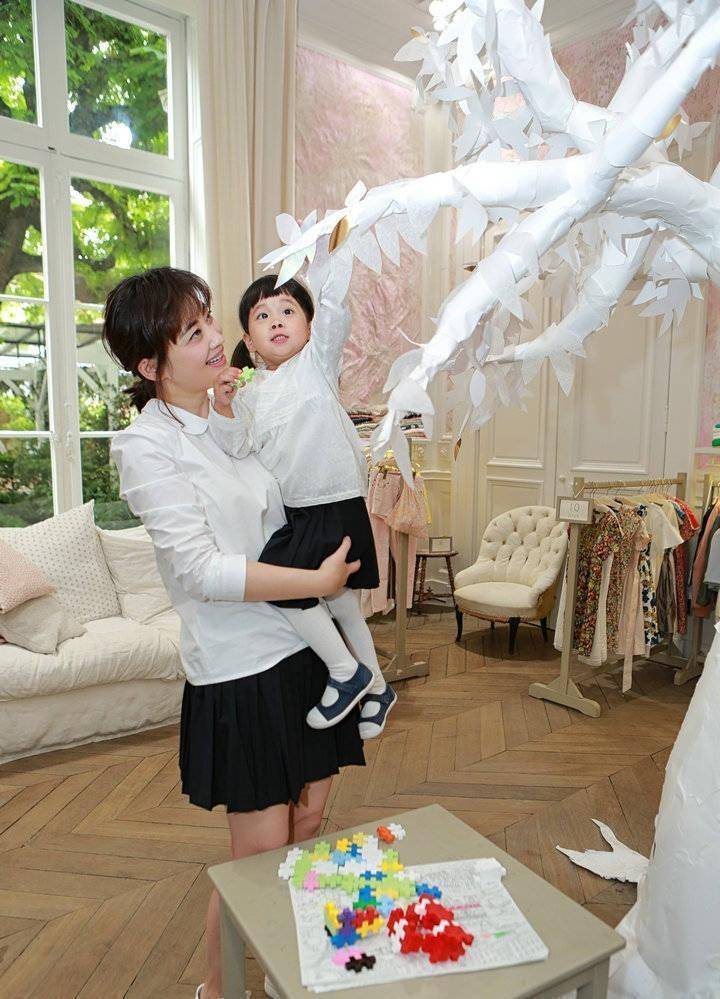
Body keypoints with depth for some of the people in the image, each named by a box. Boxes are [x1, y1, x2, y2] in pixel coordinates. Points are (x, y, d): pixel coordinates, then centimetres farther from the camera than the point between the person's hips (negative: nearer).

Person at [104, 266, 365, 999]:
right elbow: (201, 569, -21)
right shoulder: (146, 446, -14)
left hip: (305, 647, 7)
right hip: (239, 668, -7)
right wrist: (319, 581, -20)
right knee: (261, 846, 5)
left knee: (308, 815, 17)